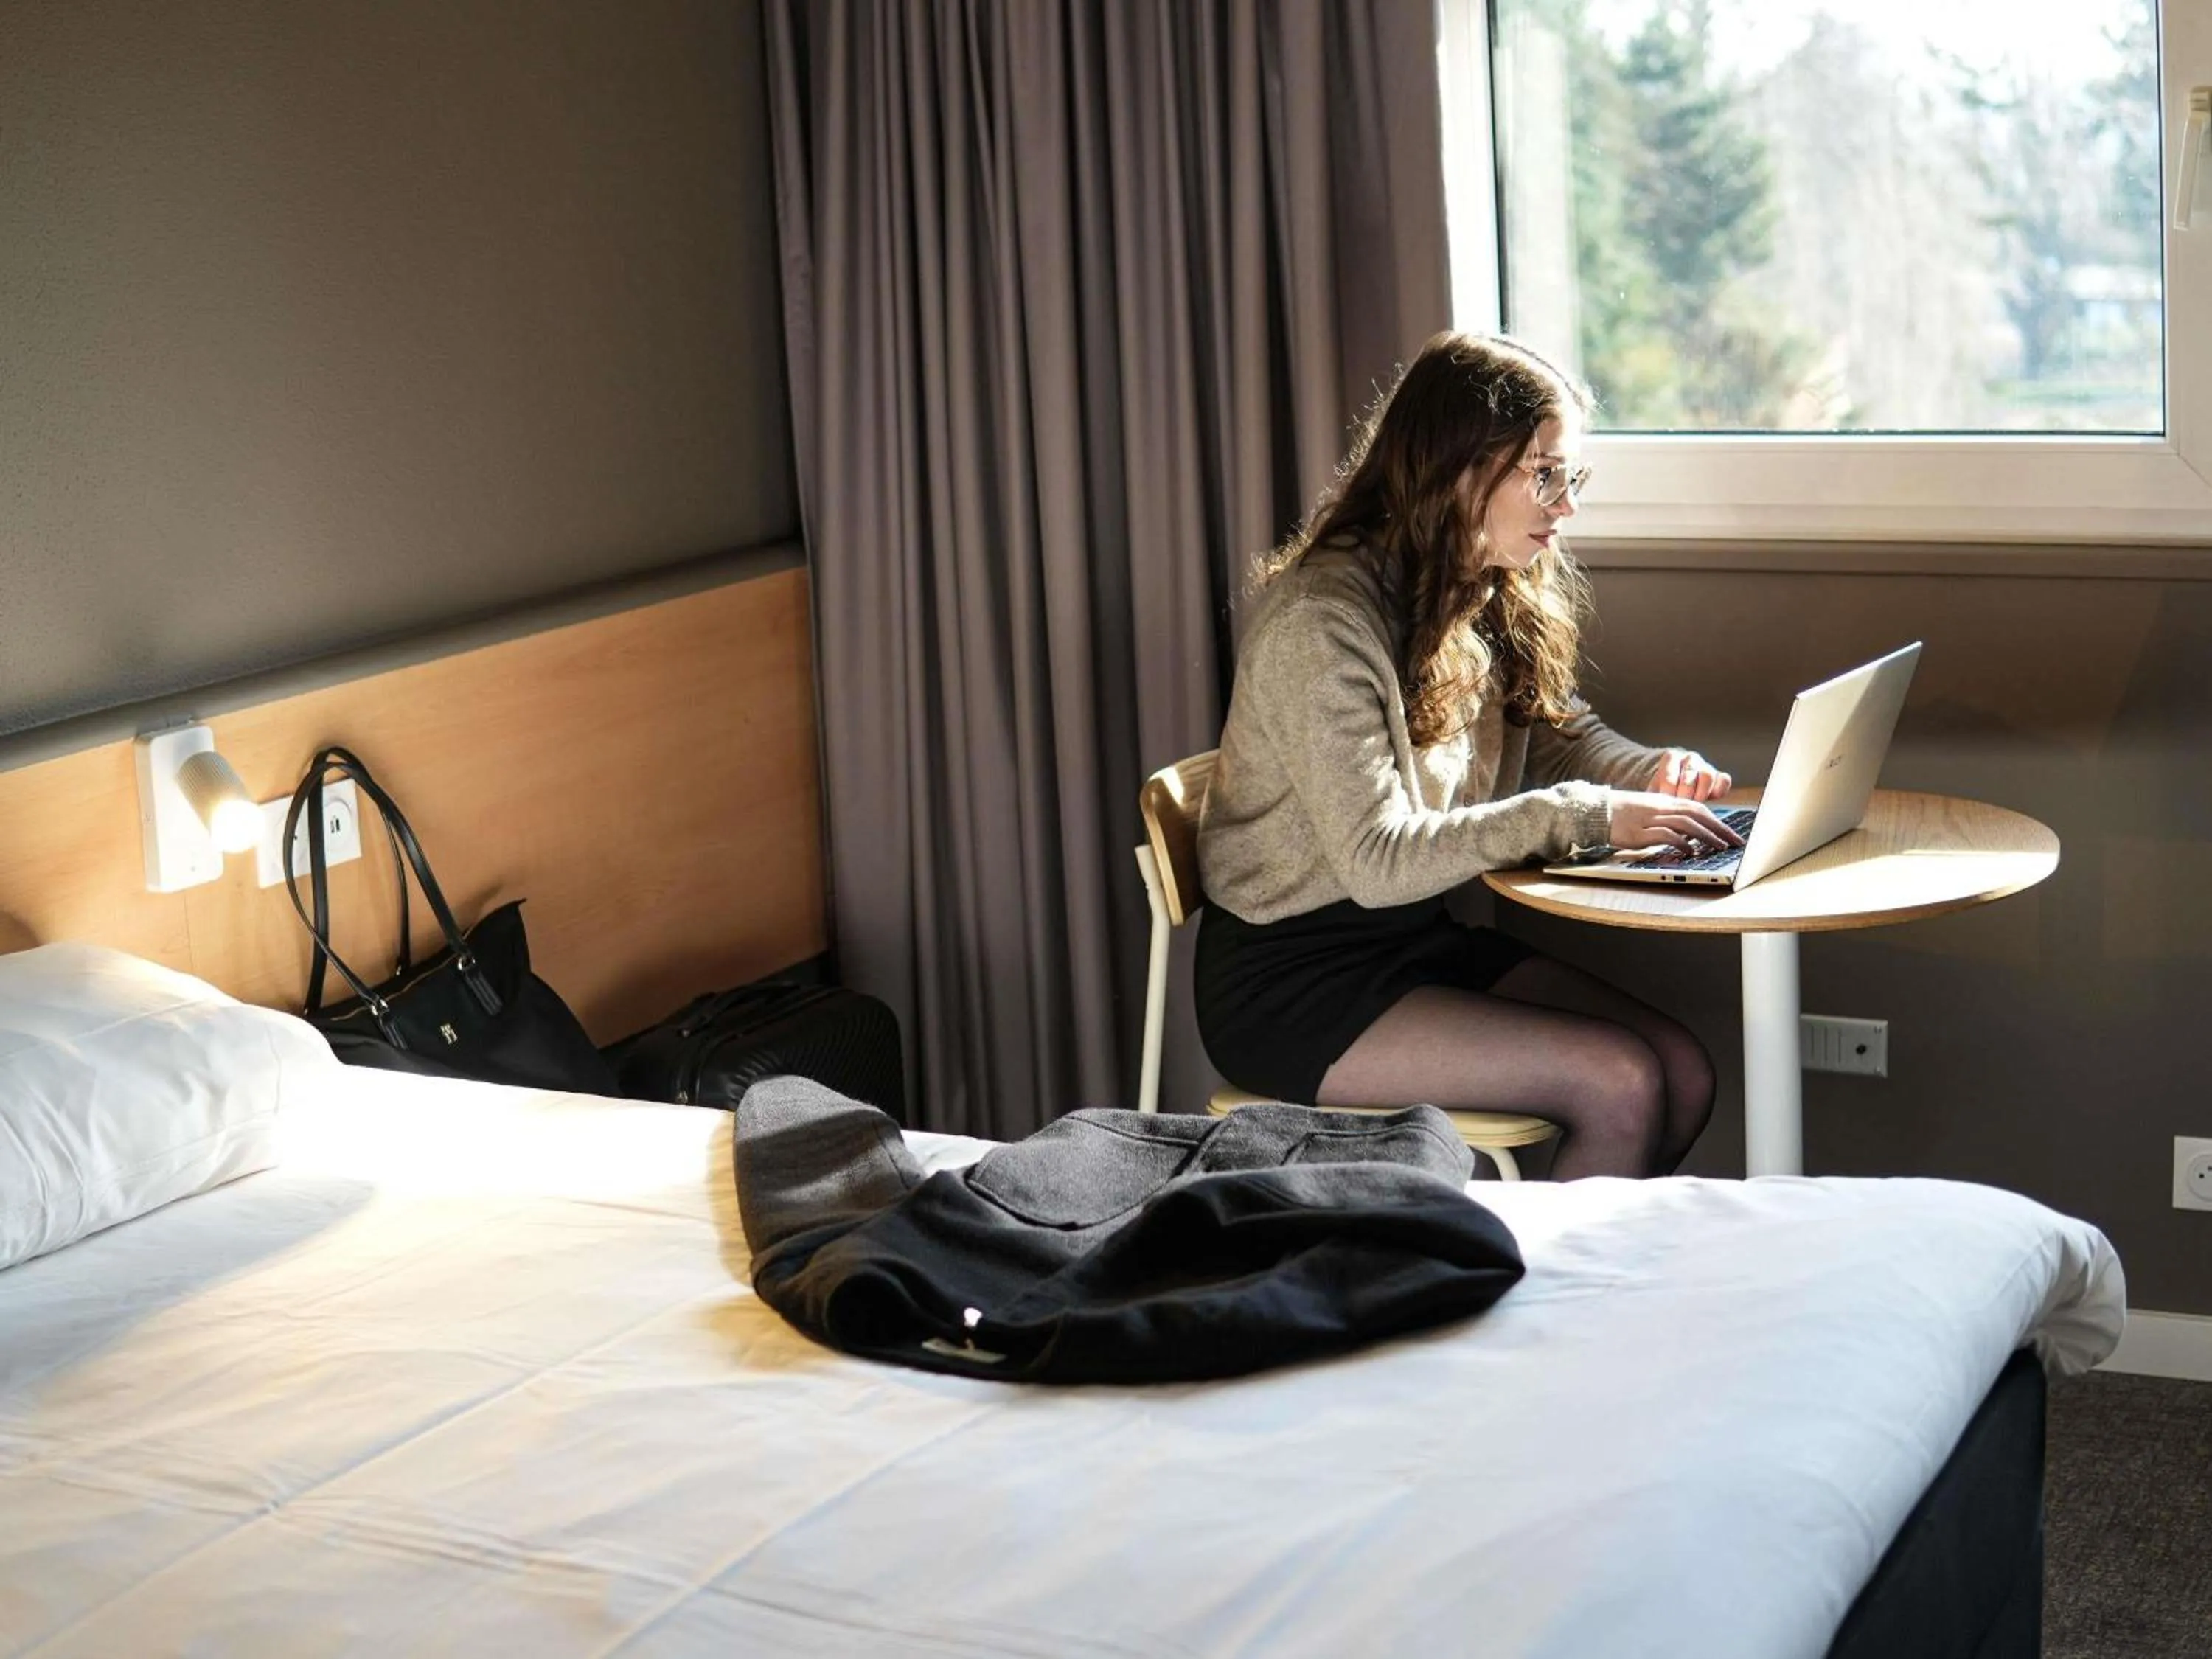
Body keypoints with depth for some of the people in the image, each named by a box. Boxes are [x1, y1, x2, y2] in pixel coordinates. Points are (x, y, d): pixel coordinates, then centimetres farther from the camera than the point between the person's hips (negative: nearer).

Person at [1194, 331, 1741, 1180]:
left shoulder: (1492, 599, 6)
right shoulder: (1320, 622, -21)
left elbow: (1557, 734, 18)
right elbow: (1376, 862, -27)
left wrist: (1655, 773, -5)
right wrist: (1587, 815, -29)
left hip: (1423, 940, 8)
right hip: (1289, 981, -8)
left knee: (1685, 1072, -8)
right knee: (1620, 1085, -20)